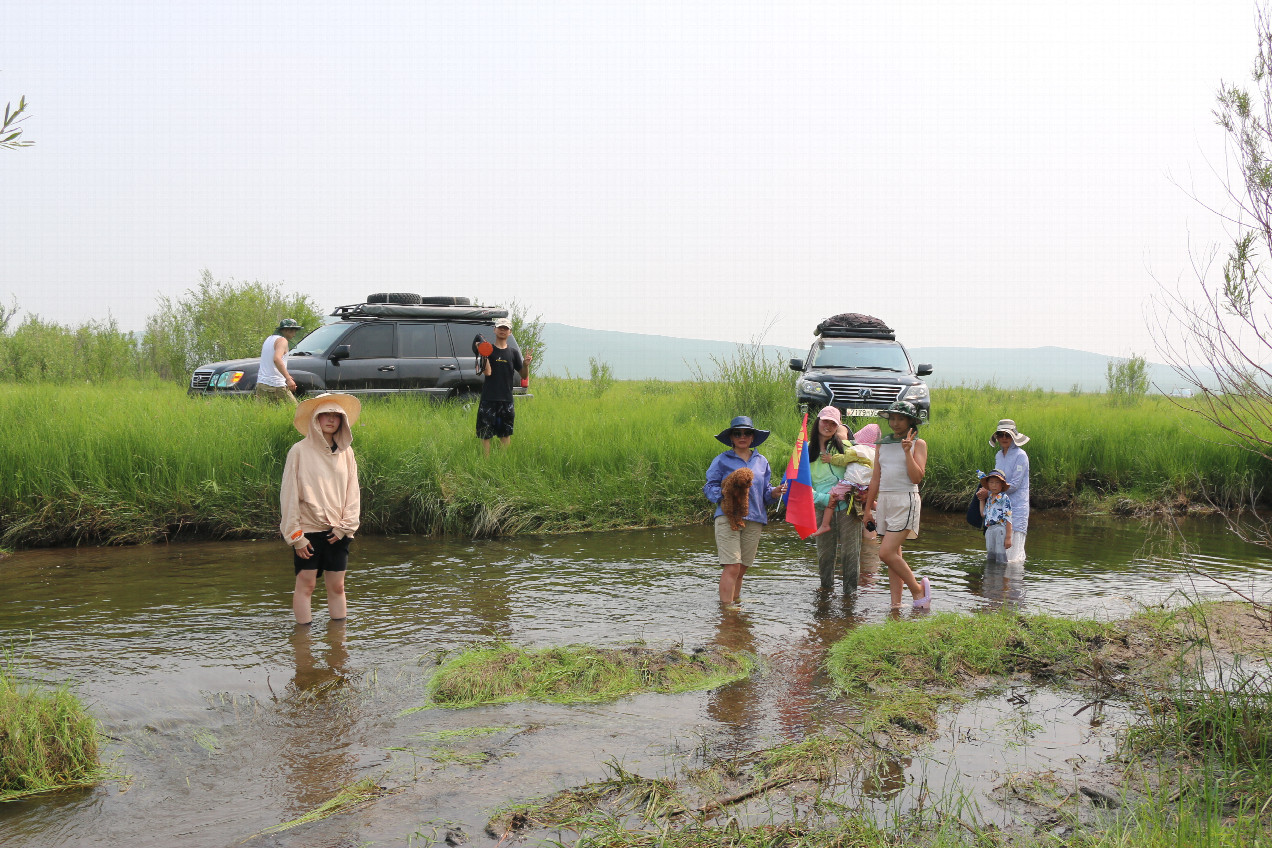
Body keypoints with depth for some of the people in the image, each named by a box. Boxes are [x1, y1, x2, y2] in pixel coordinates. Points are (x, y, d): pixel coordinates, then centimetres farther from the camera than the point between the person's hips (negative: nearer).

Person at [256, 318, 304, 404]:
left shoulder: (268, 339, 21)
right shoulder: (282, 340, -7)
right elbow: (276, 359, -25)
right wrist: (288, 378, -33)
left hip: (261, 384, 8)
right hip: (276, 386, -8)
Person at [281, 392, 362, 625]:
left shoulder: (346, 452, 7)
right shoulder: (300, 451, -4)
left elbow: (352, 492, 9)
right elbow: (289, 494, -5)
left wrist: (345, 526, -3)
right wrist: (295, 535, -8)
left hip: (337, 533, 3)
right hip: (308, 531, -3)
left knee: (337, 586, 7)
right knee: (305, 585, 0)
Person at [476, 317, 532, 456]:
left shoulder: (513, 353, 10)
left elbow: (524, 376, 12)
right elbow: (487, 372, -11)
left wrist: (526, 365, -8)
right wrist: (484, 355, -23)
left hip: (507, 399, 3)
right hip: (489, 399, -3)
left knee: (505, 434, 8)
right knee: (485, 434, -1)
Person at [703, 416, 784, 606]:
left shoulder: (761, 461, 17)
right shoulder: (721, 460, 5)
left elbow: (765, 490, 18)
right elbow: (709, 487, 4)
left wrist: (773, 493, -3)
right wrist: (722, 493, -16)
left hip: (754, 520, 4)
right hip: (728, 517, -4)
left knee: (742, 569, 8)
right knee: (732, 567, -13)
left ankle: (736, 600, 23)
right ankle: (726, 608, -9)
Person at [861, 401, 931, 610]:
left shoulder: (918, 444, 0)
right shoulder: (883, 444, 14)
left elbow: (917, 477, -11)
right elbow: (876, 478, 17)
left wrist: (907, 451, -16)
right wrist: (868, 508, 16)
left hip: (906, 500, -6)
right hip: (884, 499, 6)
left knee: (886, 553, -15)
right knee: (894, 555, 7)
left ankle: (918, 588, 3)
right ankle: (896, 603, 11)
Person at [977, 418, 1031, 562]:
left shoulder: (1020, 456, -9)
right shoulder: (998, 456, 13)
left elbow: (1014, 485, -14)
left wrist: (989, 492, -13)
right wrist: (987, 487, 0)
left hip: (1017, 508, -7)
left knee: (1012, 558, -9)